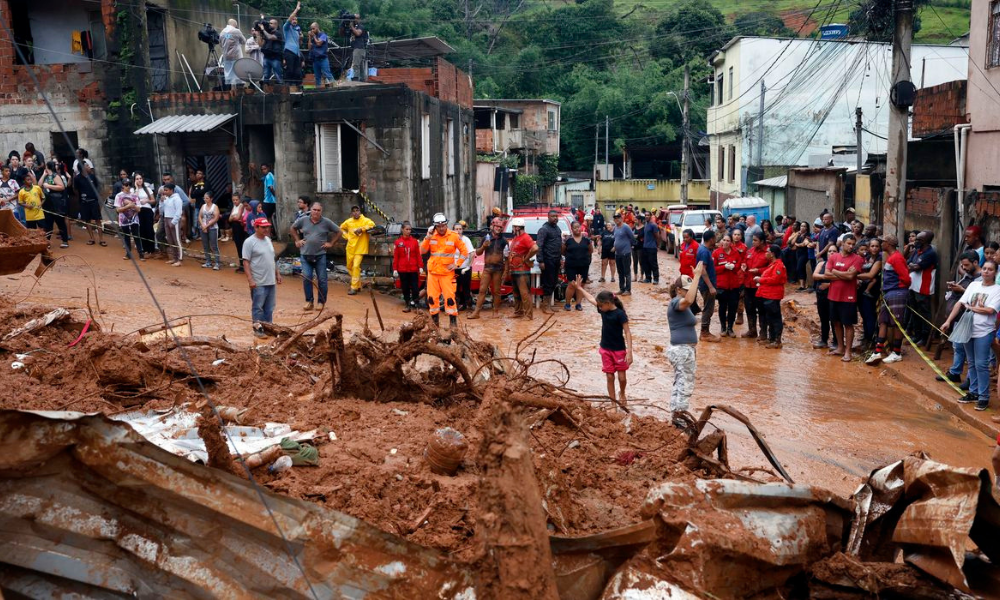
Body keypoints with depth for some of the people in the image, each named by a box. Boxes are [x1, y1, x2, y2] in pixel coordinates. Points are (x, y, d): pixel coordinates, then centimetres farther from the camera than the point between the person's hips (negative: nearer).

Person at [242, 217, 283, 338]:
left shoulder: (268, 240, 12)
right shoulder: (249, 242, -12)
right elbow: (246, 262, -14)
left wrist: (277, 274, 19)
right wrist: (250, 279, -20)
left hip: (271, 281, 7)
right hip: (258, 283, -7)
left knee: (269, 308, 13)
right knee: (258, 307, 1)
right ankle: (258, 328, 9)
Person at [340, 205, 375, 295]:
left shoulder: (365, 220, -8)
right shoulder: (348, 222, 6)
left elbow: (372, 224, -28)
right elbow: (341, 228, 24)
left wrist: (361, 229, -29)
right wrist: (346, 236, 9)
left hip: (360, 248, -6)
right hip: (350, 248, 6)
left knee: (356, 266, -16)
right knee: (349, 267, 15)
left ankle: (354, 288, -11)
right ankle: (358, 285, 31)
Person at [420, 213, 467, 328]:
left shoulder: (454, 236, -4)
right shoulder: (432, 236, 3)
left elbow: (464, 251, 2)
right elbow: (422, 251, -3)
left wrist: (457, 264, -6)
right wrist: (428, 238, -15)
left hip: (447, 272, -3)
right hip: (432, 271, 3)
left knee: (449, 296, -9)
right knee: (432, 296, 6)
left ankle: (453, 320, -2)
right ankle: (434, 319, 19)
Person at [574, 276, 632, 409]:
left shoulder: (620, 314, -18)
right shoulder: (603, 310, -1)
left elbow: (627, 333, -18)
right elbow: (591, 299, 16)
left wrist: (629, 352, -23)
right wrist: (580, 288, 22)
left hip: (619, 350, -5)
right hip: (605, 349, 5)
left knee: (622, 377, 4)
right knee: (609, 376, 6)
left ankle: (622, 394, 33)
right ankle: (612, 401, 14)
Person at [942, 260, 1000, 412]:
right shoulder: (973, 285, 8)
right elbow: (960, 303, 4)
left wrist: (970, 307, -4)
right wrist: (948, 321, -2)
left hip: (984, 332, -5)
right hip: (968, 329, 5)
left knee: (981, 364, -5)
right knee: (972, 363, 13)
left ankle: (984, 397, 4)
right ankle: (973, 393, 23)